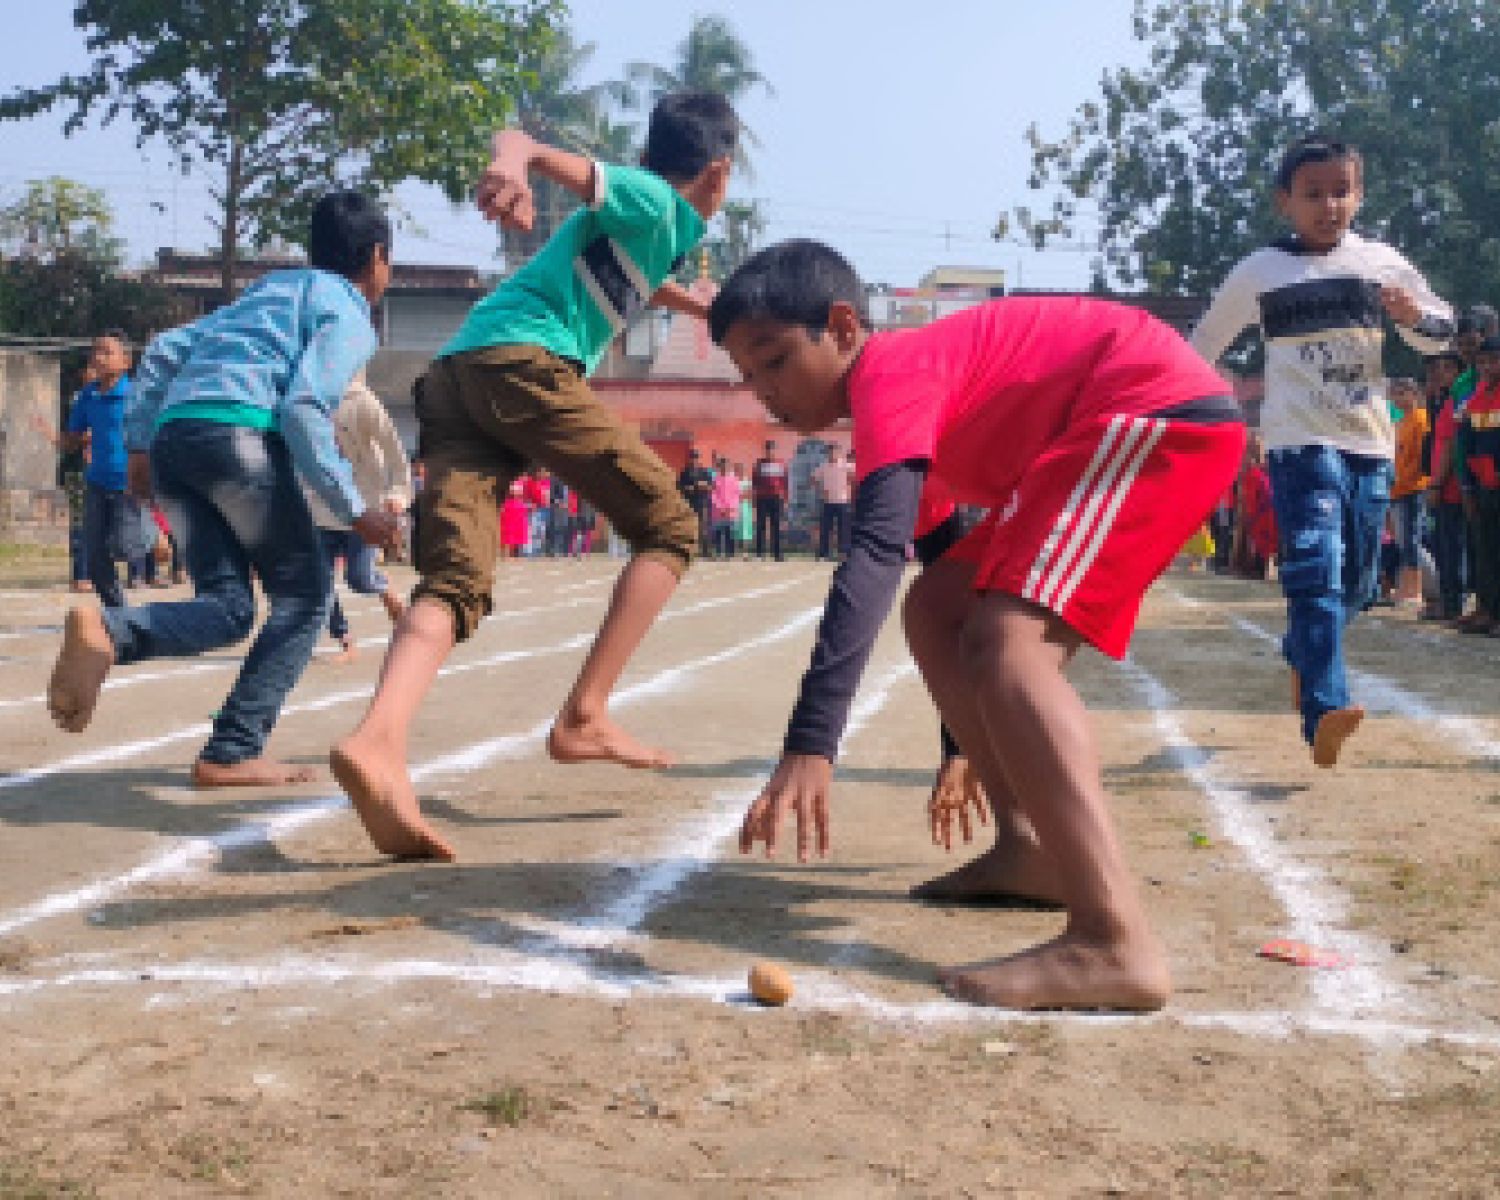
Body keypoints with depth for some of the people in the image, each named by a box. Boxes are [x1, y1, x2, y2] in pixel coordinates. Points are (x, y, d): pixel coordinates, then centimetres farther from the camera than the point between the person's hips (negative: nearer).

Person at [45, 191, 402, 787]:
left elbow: (165, 351, 24)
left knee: (227, 607, 8)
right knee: (303, 593, 6)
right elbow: (304, 407, -9)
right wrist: (355, 510, -6)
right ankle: (232, 753, -4)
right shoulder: (349, 313, 7)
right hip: (239, 432, -7)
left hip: (172, 433, 7)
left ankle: (108, 631, -22)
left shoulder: (267, 289, 31)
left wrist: (139, 443, 25)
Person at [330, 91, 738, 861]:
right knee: (668, 526, 3)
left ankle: (378, 740, -37)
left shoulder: (660, 222, 33)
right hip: (523, 363, -8)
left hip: (452, 379, 8)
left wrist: (705, 309, 74)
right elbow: (522, 141, -9)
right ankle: (583, 718, -4)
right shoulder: (653, 201, 7)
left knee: (452, 580, -11)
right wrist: (513, 167, -33)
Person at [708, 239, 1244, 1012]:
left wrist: (809, 742, -38)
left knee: (1006, 637, -25)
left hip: (1166, 406, -11)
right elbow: (929, 544, 25)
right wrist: (966, 744, 31)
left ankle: (1115, 945, -35)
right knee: (936, 609, 11)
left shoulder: (891, 373, -14)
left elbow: (874, 554, -31)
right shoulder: (920, 385, 17)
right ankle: (1028, 846, 13)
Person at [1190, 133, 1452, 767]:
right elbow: (1205, 342, 15)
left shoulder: (1380, 261, 8)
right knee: (1315, 567, -21)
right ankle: (1325, 710, -29)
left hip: (1369, 443, 4)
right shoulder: (1259, 272, 3)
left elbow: (1441, 329, 15)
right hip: (1300, 442, -4)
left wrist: (1414, 316, -8)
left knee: (1355, 582, 13)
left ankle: (1302, 656, 42)